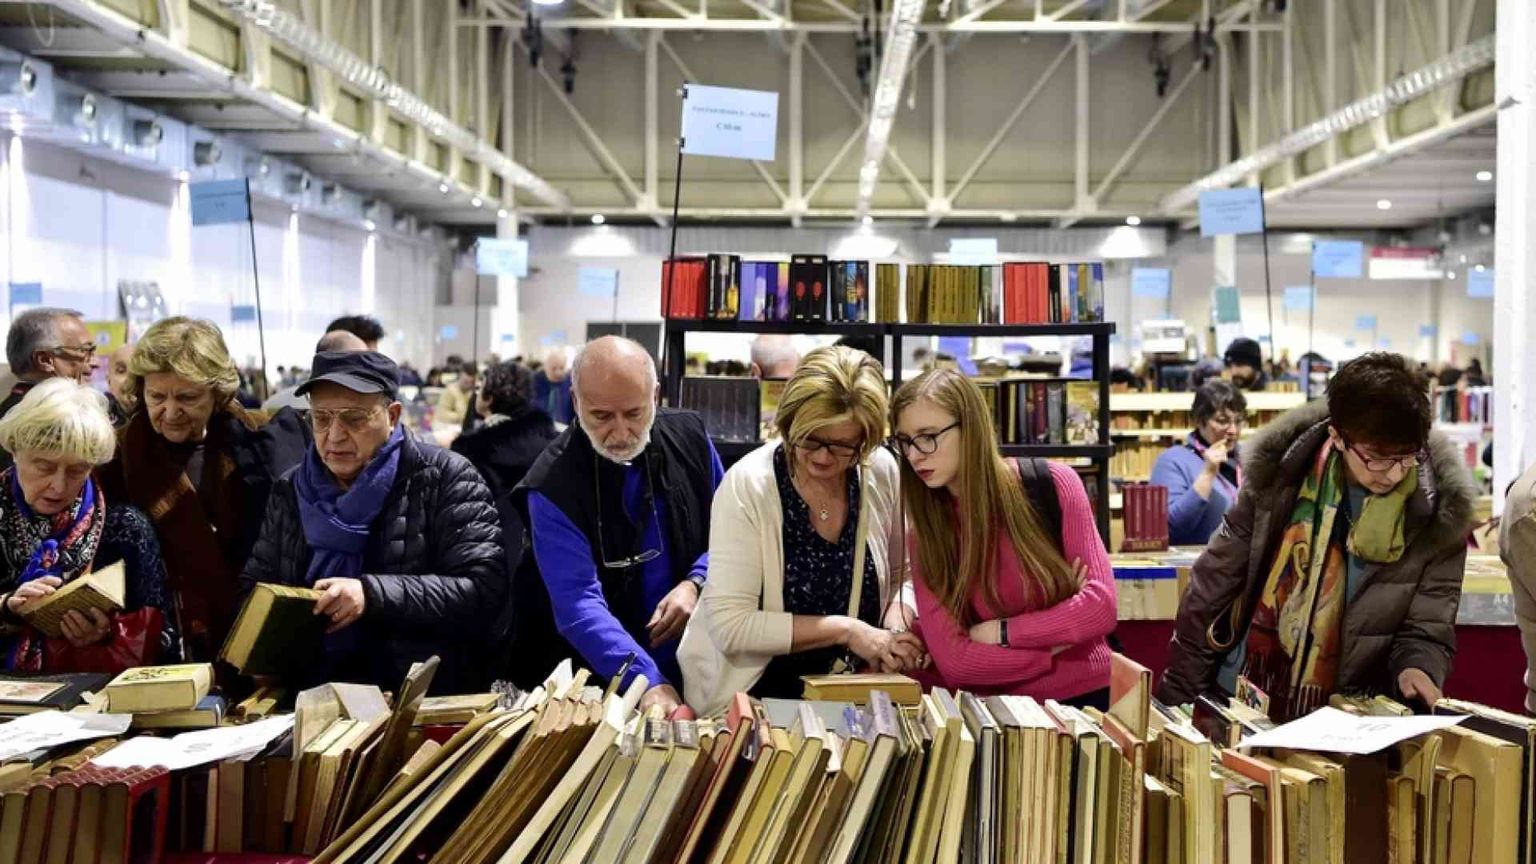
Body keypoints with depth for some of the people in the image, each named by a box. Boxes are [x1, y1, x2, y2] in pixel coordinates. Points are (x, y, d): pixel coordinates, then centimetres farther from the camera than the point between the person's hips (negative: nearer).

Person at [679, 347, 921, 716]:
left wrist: (896, 624, -12)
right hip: (749, 696, -4)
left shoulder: (882, 472, -5)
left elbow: (904, 574, 9)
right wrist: (845, 630, -21)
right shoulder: (746, 485, -17)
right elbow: (729, 625, -20)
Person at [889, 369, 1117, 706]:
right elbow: (953, 660, -12)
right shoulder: (924, 532, -4)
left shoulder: (1051, 484, -7)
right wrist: (1058, 635, -14)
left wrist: (999, 632, -11)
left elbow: (1100, 606, -11)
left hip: (1082, 699, 0)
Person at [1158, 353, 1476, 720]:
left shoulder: (1440, 513, -9)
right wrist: (1178, 697, 1)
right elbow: (1213, 586, 0)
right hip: (1236, 704, -2)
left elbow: (1427, 627, 1)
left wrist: (1416, 666, -22)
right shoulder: (1278, 473, -7)